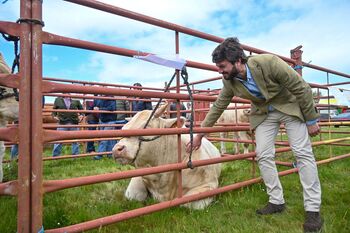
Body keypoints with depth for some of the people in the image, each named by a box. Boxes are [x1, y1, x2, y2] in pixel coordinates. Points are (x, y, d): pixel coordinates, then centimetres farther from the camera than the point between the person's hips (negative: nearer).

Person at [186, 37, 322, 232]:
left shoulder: (269, 63, -31)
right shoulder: (229, 82, -16)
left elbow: (301, 87, -21)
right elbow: (217, 107, -4)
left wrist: (312, 120, -15)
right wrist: (199, 135, -1)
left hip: (291, 105, -4)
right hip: (264, 112, 4)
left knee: (303, 153, -9)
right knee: (264, 156, -3)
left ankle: (313, 209, 1)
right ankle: (277, 201, 12)